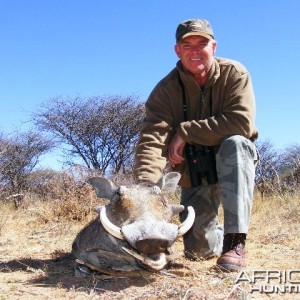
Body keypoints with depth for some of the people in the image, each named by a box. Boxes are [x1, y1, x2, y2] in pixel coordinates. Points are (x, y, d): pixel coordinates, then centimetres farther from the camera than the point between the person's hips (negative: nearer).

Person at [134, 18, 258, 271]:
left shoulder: (235, 73, -12)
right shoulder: (166, 89, -12)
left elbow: (242, 122, -27)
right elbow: (152, 139, -26)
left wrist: (185, 132, -25)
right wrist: (145, 187, -43)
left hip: (232, 163, -1)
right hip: (193, 172, 1)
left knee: (235, 143, -36)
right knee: (199, 249, -7)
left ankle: (235, 241, -29)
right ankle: (219, 235, 33)